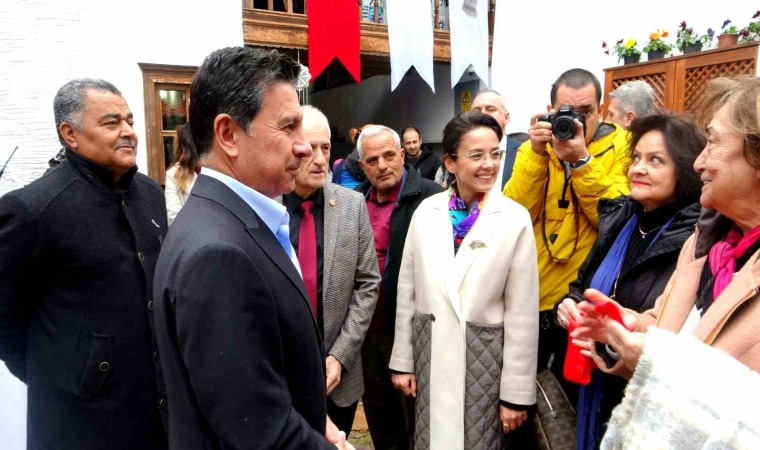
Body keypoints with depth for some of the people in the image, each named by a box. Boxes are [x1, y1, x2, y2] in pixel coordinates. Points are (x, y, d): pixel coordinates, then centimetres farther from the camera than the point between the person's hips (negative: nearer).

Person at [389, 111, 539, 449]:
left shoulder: (515, 219, -10)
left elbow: (522, 313, -8)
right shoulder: (426, 212, -3)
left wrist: (516, 391, -5)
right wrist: (402, 360, 5)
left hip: (484, 358, -2)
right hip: (430, 354, 3)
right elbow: (407, 292, 3)